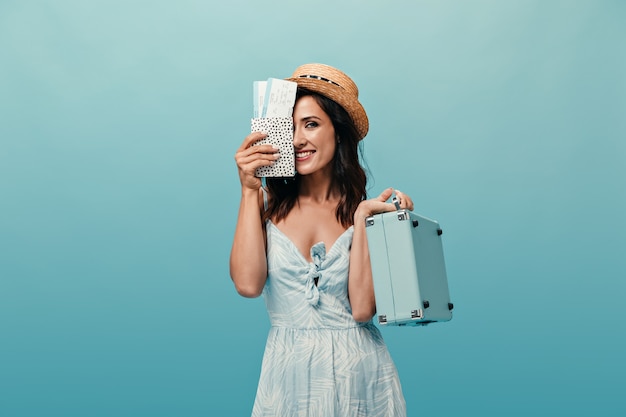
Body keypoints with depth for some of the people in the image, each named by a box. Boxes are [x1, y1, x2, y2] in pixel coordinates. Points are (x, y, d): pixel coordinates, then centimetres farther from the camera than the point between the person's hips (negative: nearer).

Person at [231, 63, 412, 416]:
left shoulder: (366, 210, -3)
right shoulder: (267, 203, -3)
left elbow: (363, 308, -11)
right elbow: (248, 284, -18)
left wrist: (361, 219, -16)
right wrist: (249, 190, -15)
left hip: (359, 372, 0)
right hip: (287, 371, 0)